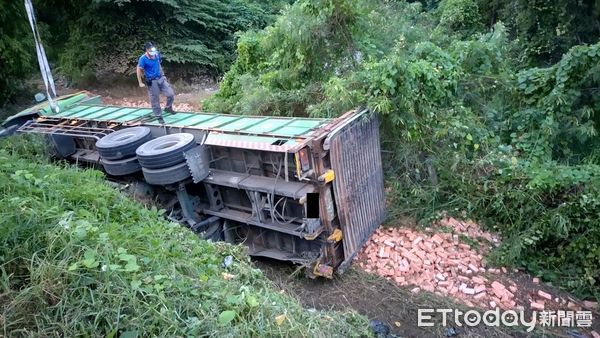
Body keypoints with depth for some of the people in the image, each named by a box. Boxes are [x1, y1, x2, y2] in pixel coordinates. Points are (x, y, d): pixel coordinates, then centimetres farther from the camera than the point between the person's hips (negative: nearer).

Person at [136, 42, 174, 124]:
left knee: (171, 94, 0)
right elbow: (138, 70, -8)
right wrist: (140, 83, -6)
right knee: (155, 101, 4)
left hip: (161, 78, 5)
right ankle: (159, 117, 19)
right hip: (152, 82, -5)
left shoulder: (157, 54, -3)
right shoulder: (143, 59, -17)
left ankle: (168, 108, 26)